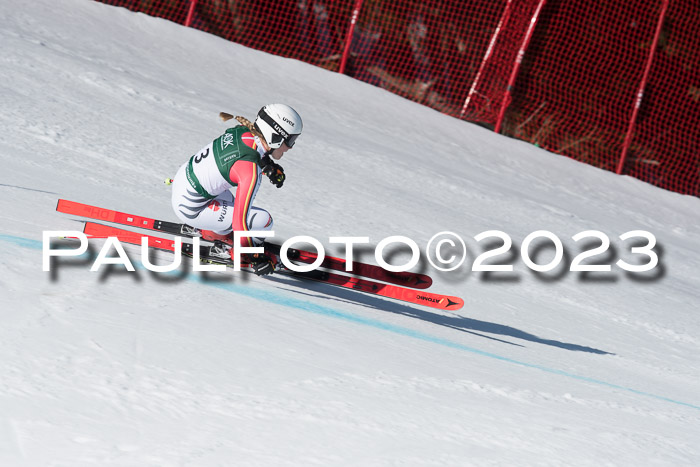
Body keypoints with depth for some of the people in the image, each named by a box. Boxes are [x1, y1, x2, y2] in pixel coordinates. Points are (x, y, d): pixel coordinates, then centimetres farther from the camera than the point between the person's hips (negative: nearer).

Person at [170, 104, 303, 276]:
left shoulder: (243, 130, -8)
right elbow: (240, 220, -29)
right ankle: (226, 248, 8)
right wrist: (254, 259, -18)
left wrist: (270, 167, 5)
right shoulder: (251, 172, -29)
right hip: (191, 209, -9)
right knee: (263, 221, -10)